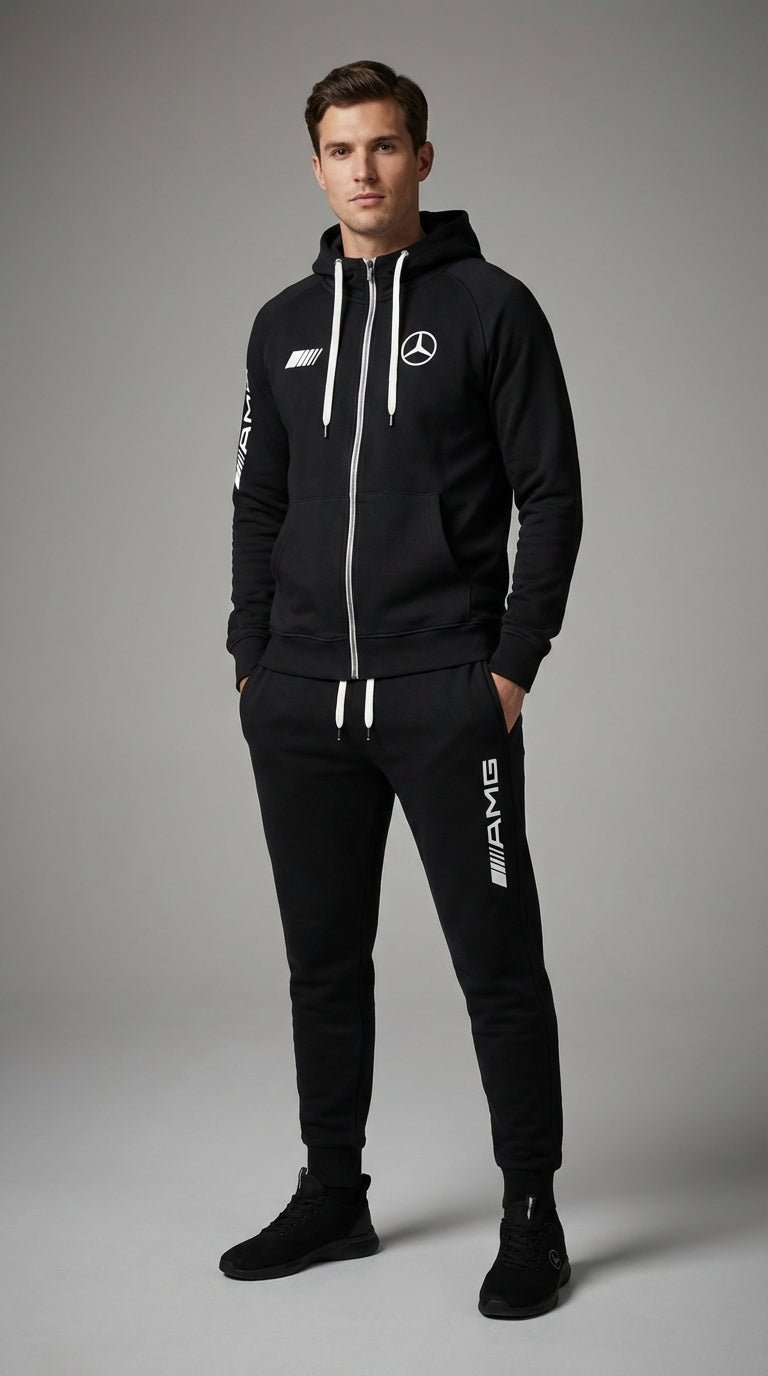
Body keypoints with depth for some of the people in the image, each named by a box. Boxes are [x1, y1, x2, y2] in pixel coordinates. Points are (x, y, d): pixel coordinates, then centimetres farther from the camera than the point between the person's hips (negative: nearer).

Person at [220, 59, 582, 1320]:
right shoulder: (285, 325, 13)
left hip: (448, 697, -5)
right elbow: (258, 507, 16)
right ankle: (333, 1195, 26)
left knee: (497, 958, 0)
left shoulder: (492, 308, -1)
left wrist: (513, 664, -9)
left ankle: (533, 1215, 12)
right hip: (302, 702, 5)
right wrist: (252, 661, 9)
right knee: (323, 962, 12)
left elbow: (551, 498, -3)